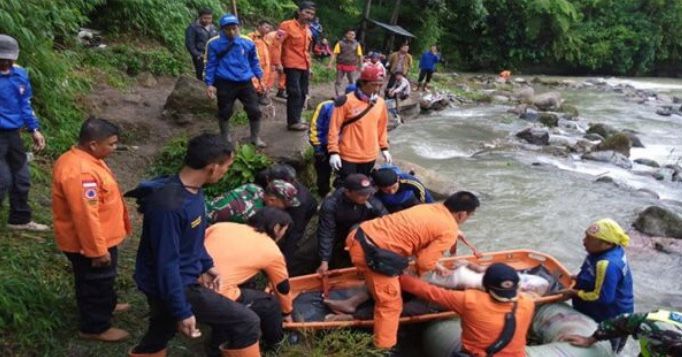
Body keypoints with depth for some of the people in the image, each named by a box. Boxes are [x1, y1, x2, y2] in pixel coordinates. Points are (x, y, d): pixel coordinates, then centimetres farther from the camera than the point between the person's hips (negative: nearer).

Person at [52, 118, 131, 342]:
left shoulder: (80, 159, 2)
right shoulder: (80, 172, -33)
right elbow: (85, 216, -30)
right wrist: (97, 250, -23)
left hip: (98, 238, 10)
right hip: (89, 242, -10)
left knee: (102, 280, 28)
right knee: (95, 282, 9)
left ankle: (106, 306, 49)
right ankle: (95, 327, 26)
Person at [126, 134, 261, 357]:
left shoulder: (193, 189, -2)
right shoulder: (169, 205, -32)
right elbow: (167, 263, -27)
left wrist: (206, 264, 18)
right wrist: (182, 312, -21)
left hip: (183, 277, 9)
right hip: (172, 284, -9)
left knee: (158, 337, 27)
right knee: (247, 323, -9)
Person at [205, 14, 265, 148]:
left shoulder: (247, 42, 0)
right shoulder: (214, 44, -7)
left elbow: (254, 61, 14)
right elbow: (211, 65, 0)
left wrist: (259, 77, 11)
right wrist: (209, 84, -4)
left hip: (245, 83, 2)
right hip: (225, 84, -2)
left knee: (255, 110, 3)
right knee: (225, 112, 9)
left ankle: (255, 138, 23)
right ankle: (226, 139, 28)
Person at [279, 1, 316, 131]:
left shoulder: (308, 30, 15)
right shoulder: (287, 25, -7)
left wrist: (309, 65, 22)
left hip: (304, 67, 8)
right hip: (292, 66, -8)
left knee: (302, 94, 10)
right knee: (295, 93, -10)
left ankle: (296, 119, 20)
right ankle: (293, 122, -3)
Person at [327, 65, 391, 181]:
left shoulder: (380, 103, 3)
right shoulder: (346, 101, -14)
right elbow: (334, 128, -11)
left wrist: (384, 148, 14)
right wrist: (333, 152, -14)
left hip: (369, 156, 5)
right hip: (348, 156, -5)